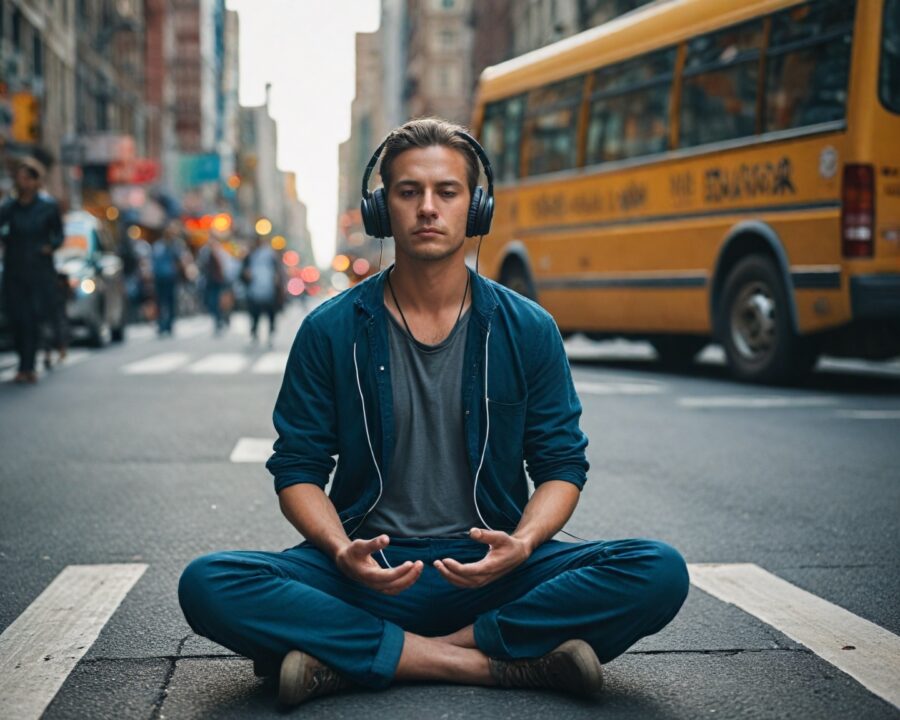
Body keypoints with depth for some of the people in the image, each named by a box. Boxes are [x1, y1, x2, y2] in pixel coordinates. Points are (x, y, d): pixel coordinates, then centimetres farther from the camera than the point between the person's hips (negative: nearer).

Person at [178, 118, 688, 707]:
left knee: (660, 573, -25)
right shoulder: (331, 332, 2)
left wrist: (522, 545, -16)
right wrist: (341, 552, -17)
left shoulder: (529, 331, 3)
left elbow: (562, 464, 6)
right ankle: (500, 664, -26)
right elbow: (299, 469, 4)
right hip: (369, 571, 0)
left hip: (489, 569, 1)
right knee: (208, 585, -28)